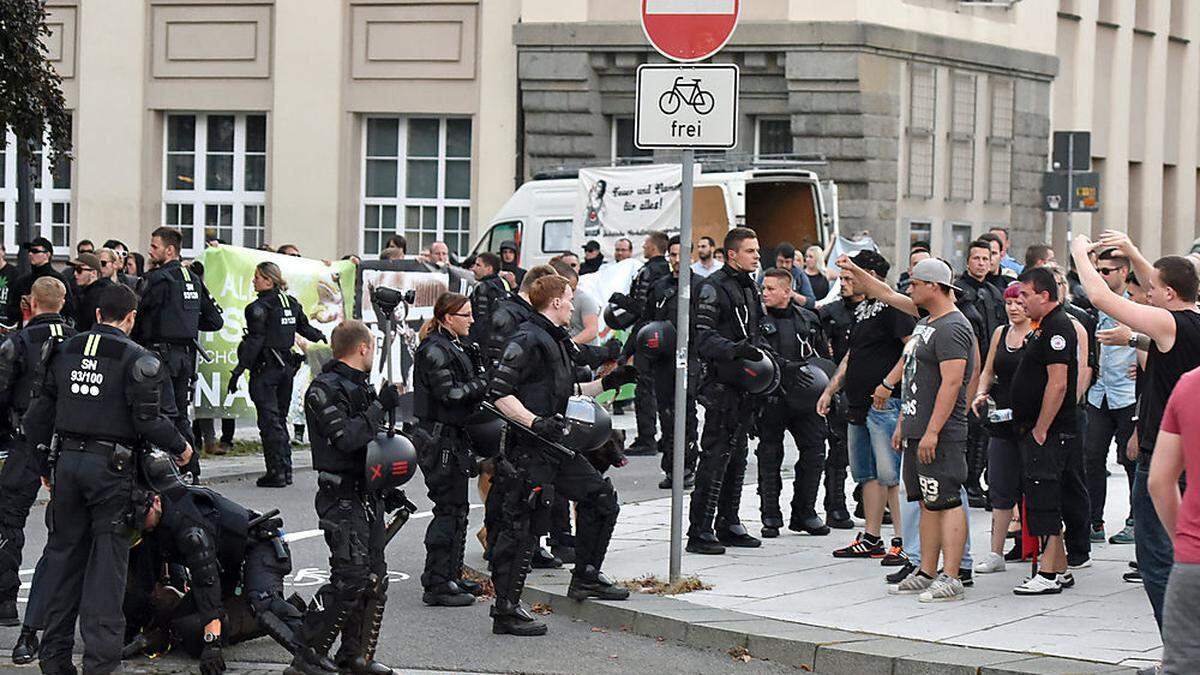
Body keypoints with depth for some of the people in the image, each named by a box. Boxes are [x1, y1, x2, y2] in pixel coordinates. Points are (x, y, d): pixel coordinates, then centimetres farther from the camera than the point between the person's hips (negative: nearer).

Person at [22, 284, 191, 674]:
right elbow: (148, 420, -13)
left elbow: (39, 415, 12)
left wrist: (46, 467, 22)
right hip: (111, 466, -5)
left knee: (64, 553, 13)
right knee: (106, 560, 0)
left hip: (66, 461, 5)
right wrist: (181, 447, 4)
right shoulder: (137, 359, -8)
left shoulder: (65, 352, 9)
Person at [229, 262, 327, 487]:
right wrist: (322, 338, 43)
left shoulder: (259, 308, -13)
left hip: (265, 368, -7)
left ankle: (276, 472, -8)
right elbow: (305, 328, 22)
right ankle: (286, 470, 13)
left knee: (269, 420, -6)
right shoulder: (291, 303, 8)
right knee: (280, 418, 15)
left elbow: (254, 342, -17)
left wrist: (238, 370, -15)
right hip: (287, 366, 7)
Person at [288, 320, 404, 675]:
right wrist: (380, 406, -17)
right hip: (341, 496, -9)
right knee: (350, 579, -16)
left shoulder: (361, 386, 18)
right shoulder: (324, 390, -12)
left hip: (369, 495, 9)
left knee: (375, 578, 7)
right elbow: (346, 438, -23)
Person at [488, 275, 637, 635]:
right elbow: (499, 392, -21)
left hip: (557, 445, 10)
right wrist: (536, 422, -29)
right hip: (528, 450, -10)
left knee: (602, 498, 13)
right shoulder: (527, 341, -14)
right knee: (522, 527, -7)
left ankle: (586, 578, 24)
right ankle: (506, 610, -2)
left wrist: (609, 382, 23)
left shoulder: (556, 341, 18)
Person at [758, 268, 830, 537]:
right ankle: (771, 517, 10)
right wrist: (789, 368, -27)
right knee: (770, 457, 2)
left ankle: (804, 512, 15)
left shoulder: (808, 319, 12)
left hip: (804, 399, 3)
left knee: (814, 453, 2)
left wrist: (825, 388, 9)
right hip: (771, 400, -3)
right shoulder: (759, 319, -1)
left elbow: (824, 356, 21)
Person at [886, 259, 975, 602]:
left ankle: (951, 580, -10)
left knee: (946, 502, -9)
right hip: (917, 431, 10)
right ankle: (926, 574, 16)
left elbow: (951, 383, -22)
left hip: (940, 435, -10)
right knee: (927, 503, 12)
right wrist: (903, 423, 22)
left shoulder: (952, 329, -14)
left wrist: (932, 432, -25)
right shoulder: (925, 325, 19)